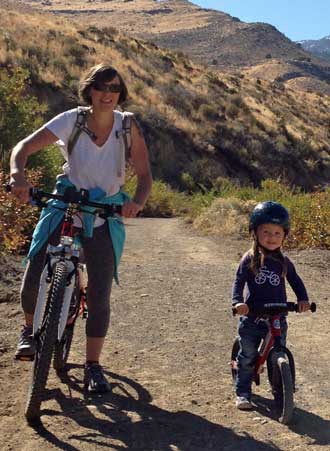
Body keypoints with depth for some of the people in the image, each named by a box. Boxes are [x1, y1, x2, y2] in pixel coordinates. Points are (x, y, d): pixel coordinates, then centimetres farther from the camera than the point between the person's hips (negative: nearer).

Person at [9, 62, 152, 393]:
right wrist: (18, 176, -37)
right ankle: (31, 329, 26)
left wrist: (137, 201, -30)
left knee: (99, 298, -2)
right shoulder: (70, 120, -11)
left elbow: (145, 174, -9)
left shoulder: (128, 126, -9)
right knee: (32, 282, -8)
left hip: (104, 219, 0)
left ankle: (93, 366, 17)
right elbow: (23, 147, -16)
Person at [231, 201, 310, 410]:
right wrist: (238, 302, -26)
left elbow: (295, 281, 8)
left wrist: (303, 299, -9)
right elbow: (239, 282, -9)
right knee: (247, 358, 7)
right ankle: (243, 393, 21)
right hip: (252, 319, -2)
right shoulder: (250, 259, -6)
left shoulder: (284, 262, 1)